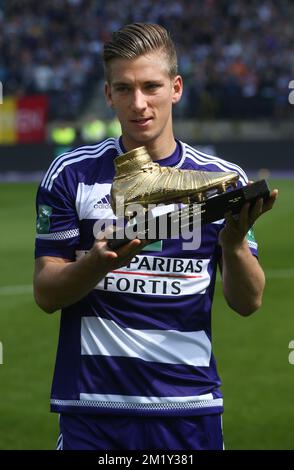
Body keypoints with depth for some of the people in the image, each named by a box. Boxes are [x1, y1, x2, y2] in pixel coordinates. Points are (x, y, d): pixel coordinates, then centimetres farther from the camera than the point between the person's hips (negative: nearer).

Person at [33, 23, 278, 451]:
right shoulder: (72, 174, 0)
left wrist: (234, 244, -17)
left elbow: (248, 302, 2)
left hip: (190, 408, 1)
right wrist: (99, 263, -20)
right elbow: (46, 294, -1)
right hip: (93, 406, -1)